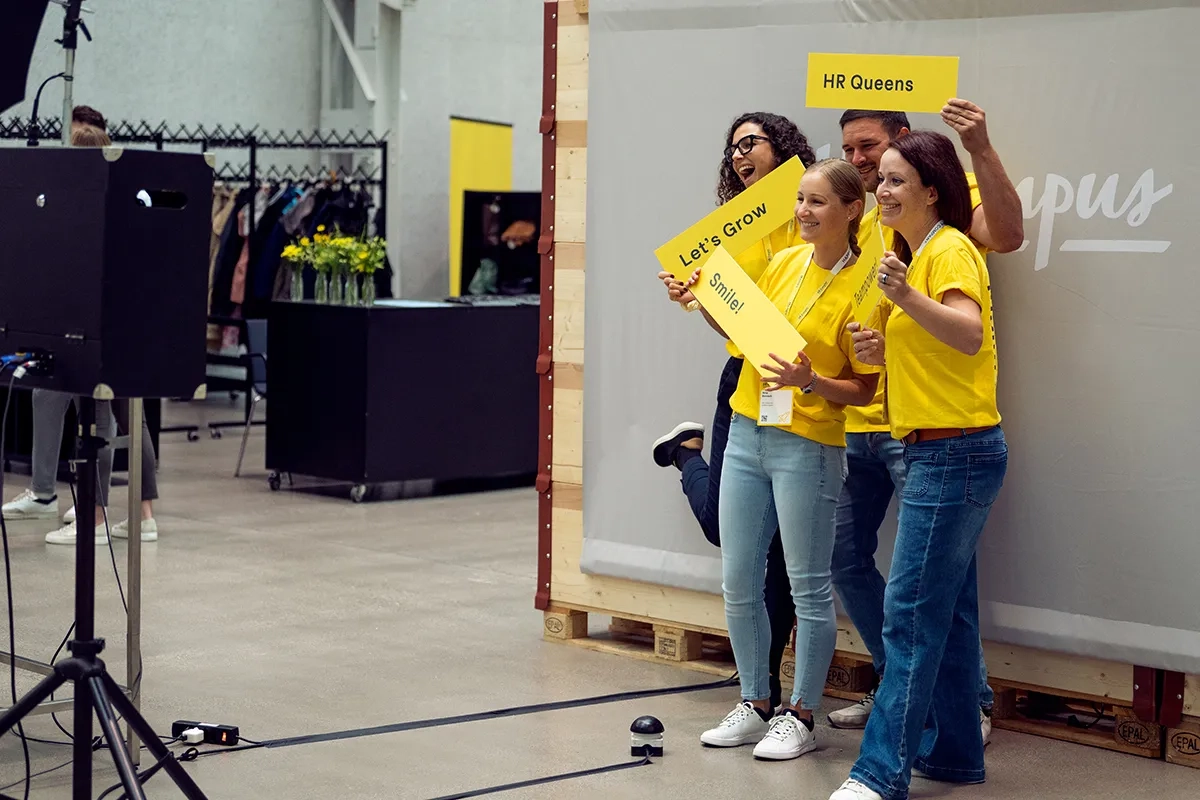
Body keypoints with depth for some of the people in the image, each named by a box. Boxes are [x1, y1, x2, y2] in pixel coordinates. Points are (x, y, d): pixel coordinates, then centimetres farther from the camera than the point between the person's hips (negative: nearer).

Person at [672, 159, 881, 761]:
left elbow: (865, 389, -8)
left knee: (808, 587, 2)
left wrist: (810, 382, -24)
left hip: (808, 445, -6)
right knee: (738, 581, 10)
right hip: (747, 433, 7)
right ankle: (755, 704, 24)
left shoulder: (859, 286, -10)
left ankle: (801, 716, 14)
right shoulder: (784, 262, 7)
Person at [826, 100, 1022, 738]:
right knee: (845, 557, 13)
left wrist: (980, 149, -34)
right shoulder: (862, 221, 17)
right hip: (857, 422, 8)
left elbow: (1006, 235, -25)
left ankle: (970, 704, 8)